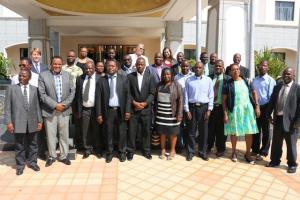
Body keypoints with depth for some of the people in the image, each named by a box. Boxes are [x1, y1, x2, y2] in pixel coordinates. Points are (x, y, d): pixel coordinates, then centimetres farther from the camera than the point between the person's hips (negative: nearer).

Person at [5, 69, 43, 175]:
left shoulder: (34, 89, 6)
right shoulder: (12, 88, 1)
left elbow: (37, 106, 6)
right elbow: (7, 107, -1)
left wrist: (40, 120, 3)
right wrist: (8, 122, -8)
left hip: (32, 122, 2)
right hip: (18, 122, -2)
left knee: (32, 144, 13)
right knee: (20, 145, 8)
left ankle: (32, 162, 29)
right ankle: (20, 165, 24)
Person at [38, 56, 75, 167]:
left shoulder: (68, 75, 6)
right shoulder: (43, 75, -2)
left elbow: (72, 91, 3)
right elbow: (42, 94, -7)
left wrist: (64, 104, -9)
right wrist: (55, 105, -14)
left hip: (64, 110, 2)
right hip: (49, 111, -2)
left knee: (64, 135, 9)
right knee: (50, 135, 8)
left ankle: (63, 156, 24)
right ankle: (52, 156, 26)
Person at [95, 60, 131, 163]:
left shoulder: (123, 78, 3)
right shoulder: (101, 80, 3)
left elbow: (127, 95, 0)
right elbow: (98, 98, 0)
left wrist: (127, 110, -7)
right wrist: (99, 114, -4)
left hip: (120, 110, 0)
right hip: (108, 110, 0)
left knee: (122, 133, 8)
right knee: (108, 134, 8)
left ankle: (122, 152, 25)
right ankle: (109, 153, 25)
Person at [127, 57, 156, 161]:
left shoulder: (150, 76, 3)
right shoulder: (130, 76, 3)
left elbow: (152, 93, -1)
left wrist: (145, 103, -12)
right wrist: (134, 102, -12)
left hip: (146, 108, 1)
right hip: (133, 108, 0)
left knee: (146, 131, 9)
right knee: (132, 131, 4)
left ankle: (146, 150, 24)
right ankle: (130, 150, 19)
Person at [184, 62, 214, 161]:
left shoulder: (208, 80, 3)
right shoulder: (189, 80, 2)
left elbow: (211, 96, 3)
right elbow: (186, 96, 1)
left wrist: (209, 109, -4)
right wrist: (187, 110, -4)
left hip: (204, 107, 1)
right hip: (192, 107, 0)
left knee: (203, 131, 8)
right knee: (191, 131, 6)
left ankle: (203, 152, 22)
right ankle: (190, 152, 19)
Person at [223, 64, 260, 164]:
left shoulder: (246, 81, 4)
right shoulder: (228, 84, -4)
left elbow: (254, 93, 10)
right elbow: (224, 100, -3)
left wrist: (257, 106, 2)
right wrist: (225, 113, -8)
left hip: (248, 109, 2)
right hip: (234, 110, -2)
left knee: (249, 132, 4)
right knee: (234, 132, 8)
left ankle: (248, 153, 19)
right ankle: (234, 152, 26)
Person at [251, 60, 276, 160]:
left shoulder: (271, 80, -7)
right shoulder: (254, 80, 9)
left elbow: (271, 96, -11)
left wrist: (269, 110, -13)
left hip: (265, 108, -5)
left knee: (265, 131, 7)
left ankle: (263, 152, 18)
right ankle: (255, 150, 27)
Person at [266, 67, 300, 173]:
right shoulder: (277, 87, 8)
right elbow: (272, 101, 10)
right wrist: (269, 115, 4)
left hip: (290, 121, -4)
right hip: (278, 119, 5)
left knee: (291, 144, 9)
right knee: (276, 143, 15)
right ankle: (275, 161, 29)